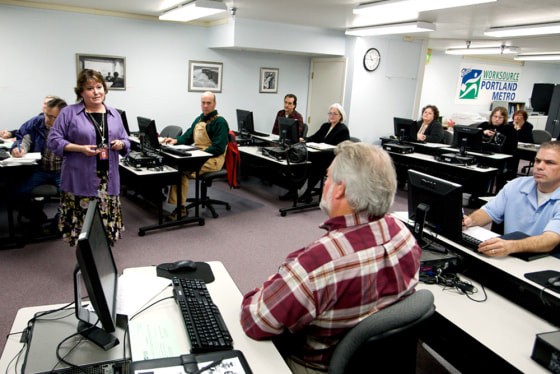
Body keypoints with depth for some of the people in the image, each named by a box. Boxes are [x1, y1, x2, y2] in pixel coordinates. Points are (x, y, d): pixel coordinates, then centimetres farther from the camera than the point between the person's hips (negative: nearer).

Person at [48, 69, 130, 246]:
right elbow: (53, 140, 0)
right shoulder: (69, 113, 2)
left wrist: (121, 144, -5)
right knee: (82, 227, -3)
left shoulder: (114, 114, 14)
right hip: (80, 181, -3)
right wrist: (80, 148, -14)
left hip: (108, 180, 3)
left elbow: (126, 142, 18)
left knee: (108, 225, 3)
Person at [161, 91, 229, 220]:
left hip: (213, 160, -8)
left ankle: (180, 207, -22)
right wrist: (176, 140, 3)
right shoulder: (199, 119, 18)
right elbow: (188, 137, 24)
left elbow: (218, 148, -15)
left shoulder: (219, 122, -8)